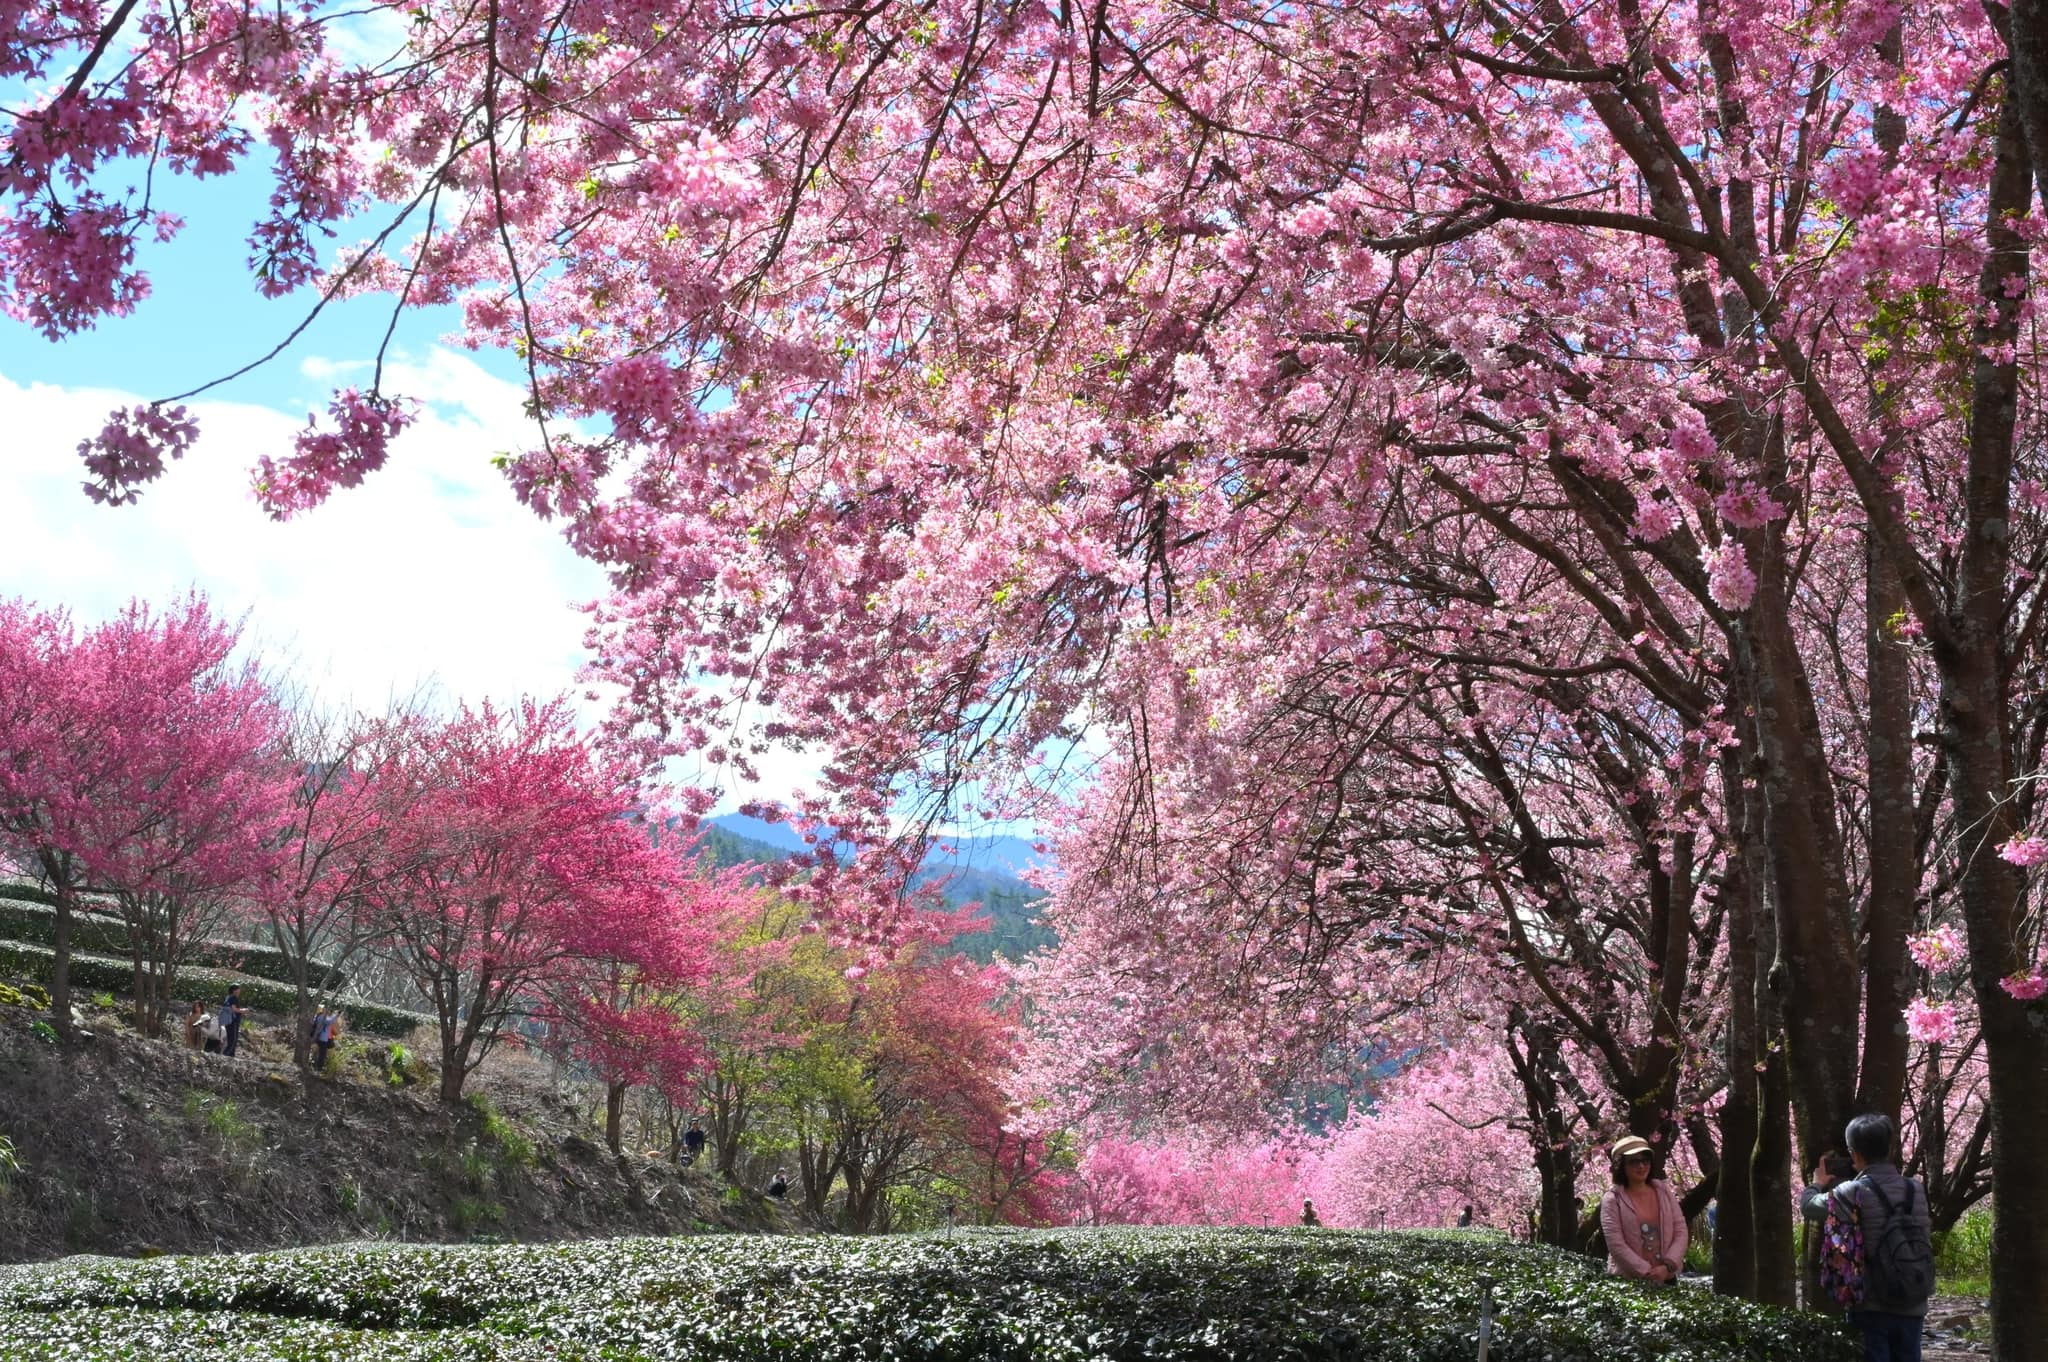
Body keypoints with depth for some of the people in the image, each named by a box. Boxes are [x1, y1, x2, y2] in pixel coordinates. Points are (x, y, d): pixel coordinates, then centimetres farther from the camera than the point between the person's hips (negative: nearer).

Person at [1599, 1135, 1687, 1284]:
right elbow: (1616, 1245, -11)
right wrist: (1647, 1272, -17)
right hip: (1628, 1281, -3)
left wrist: (1667, 1266, -11)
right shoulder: (1612, 1199, -5)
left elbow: (1680, 1233, 3)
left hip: (1666, 1277, 3)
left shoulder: (1664, 1191, 6)